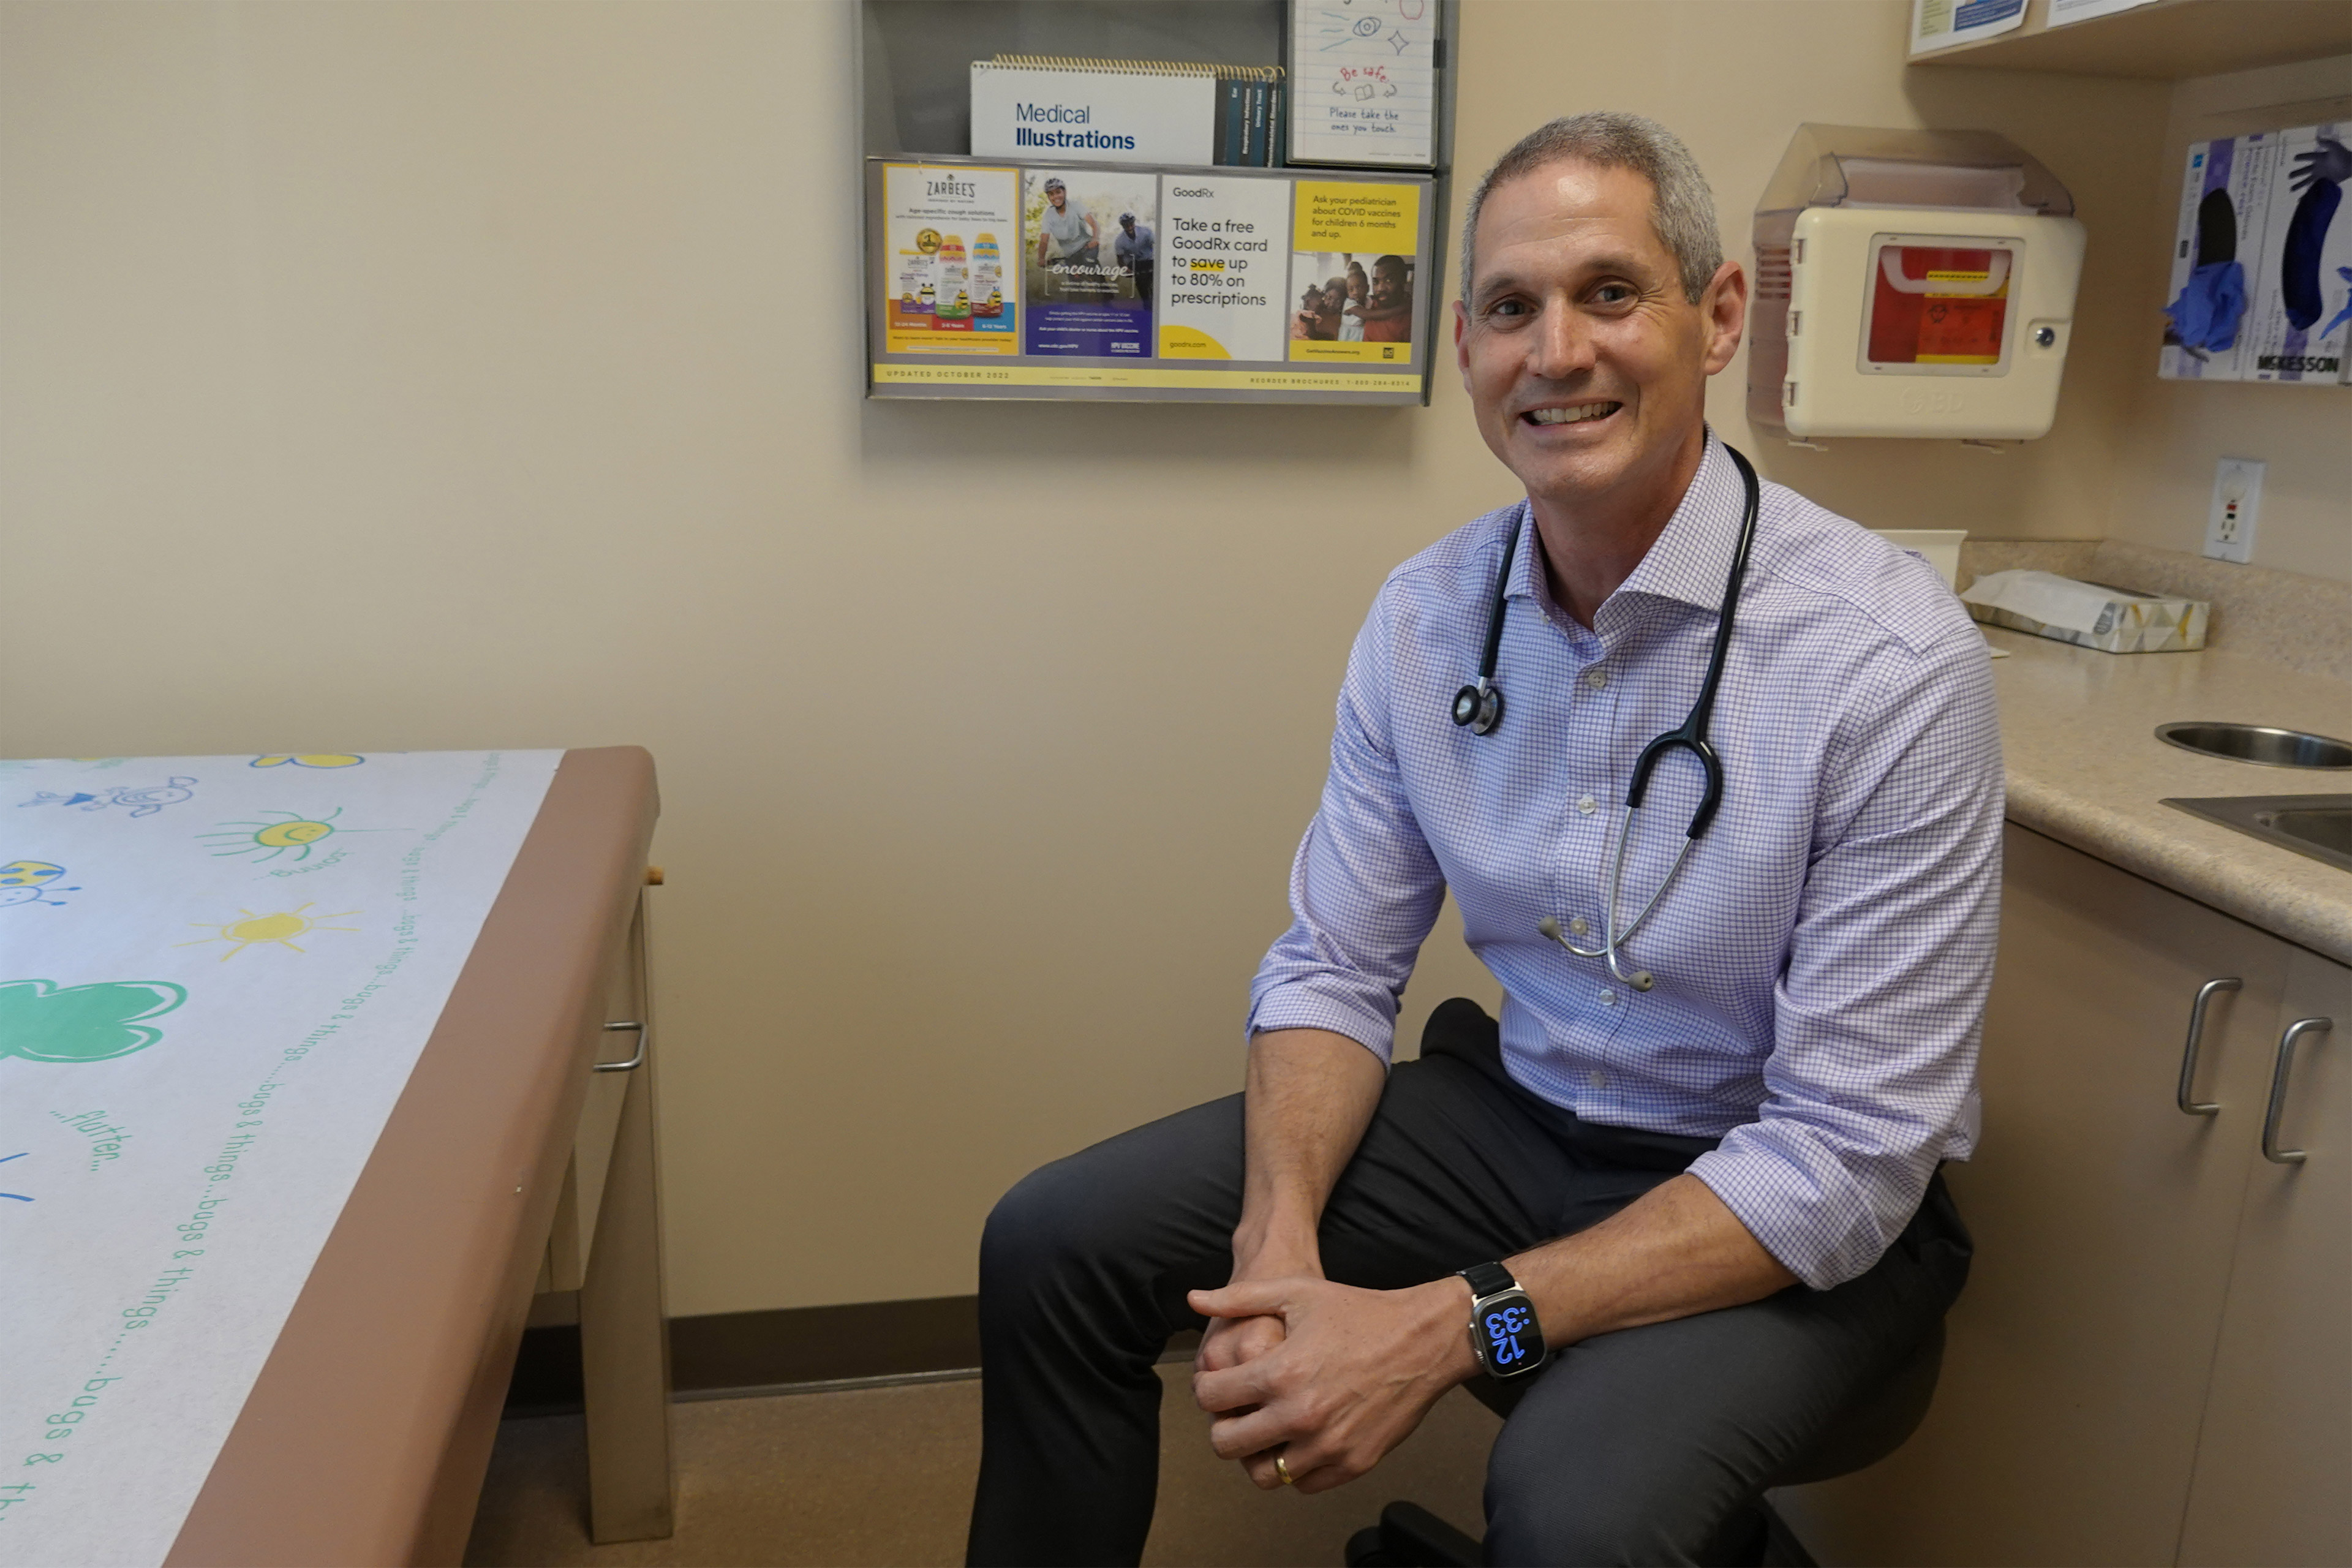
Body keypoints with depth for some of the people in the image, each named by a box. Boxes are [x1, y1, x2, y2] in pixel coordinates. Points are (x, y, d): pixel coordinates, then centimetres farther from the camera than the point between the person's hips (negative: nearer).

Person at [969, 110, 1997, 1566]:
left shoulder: (1890, 655, -22)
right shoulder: (1424, 615, -6)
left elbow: (1848, 1158, -22)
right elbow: (1335, 968, 0)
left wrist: (1450, 1329, -29)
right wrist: (1279, 1242, -20)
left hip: (1798, 1208, -4)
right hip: (1518, 1110, 5)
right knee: (1054, 1242, -4)